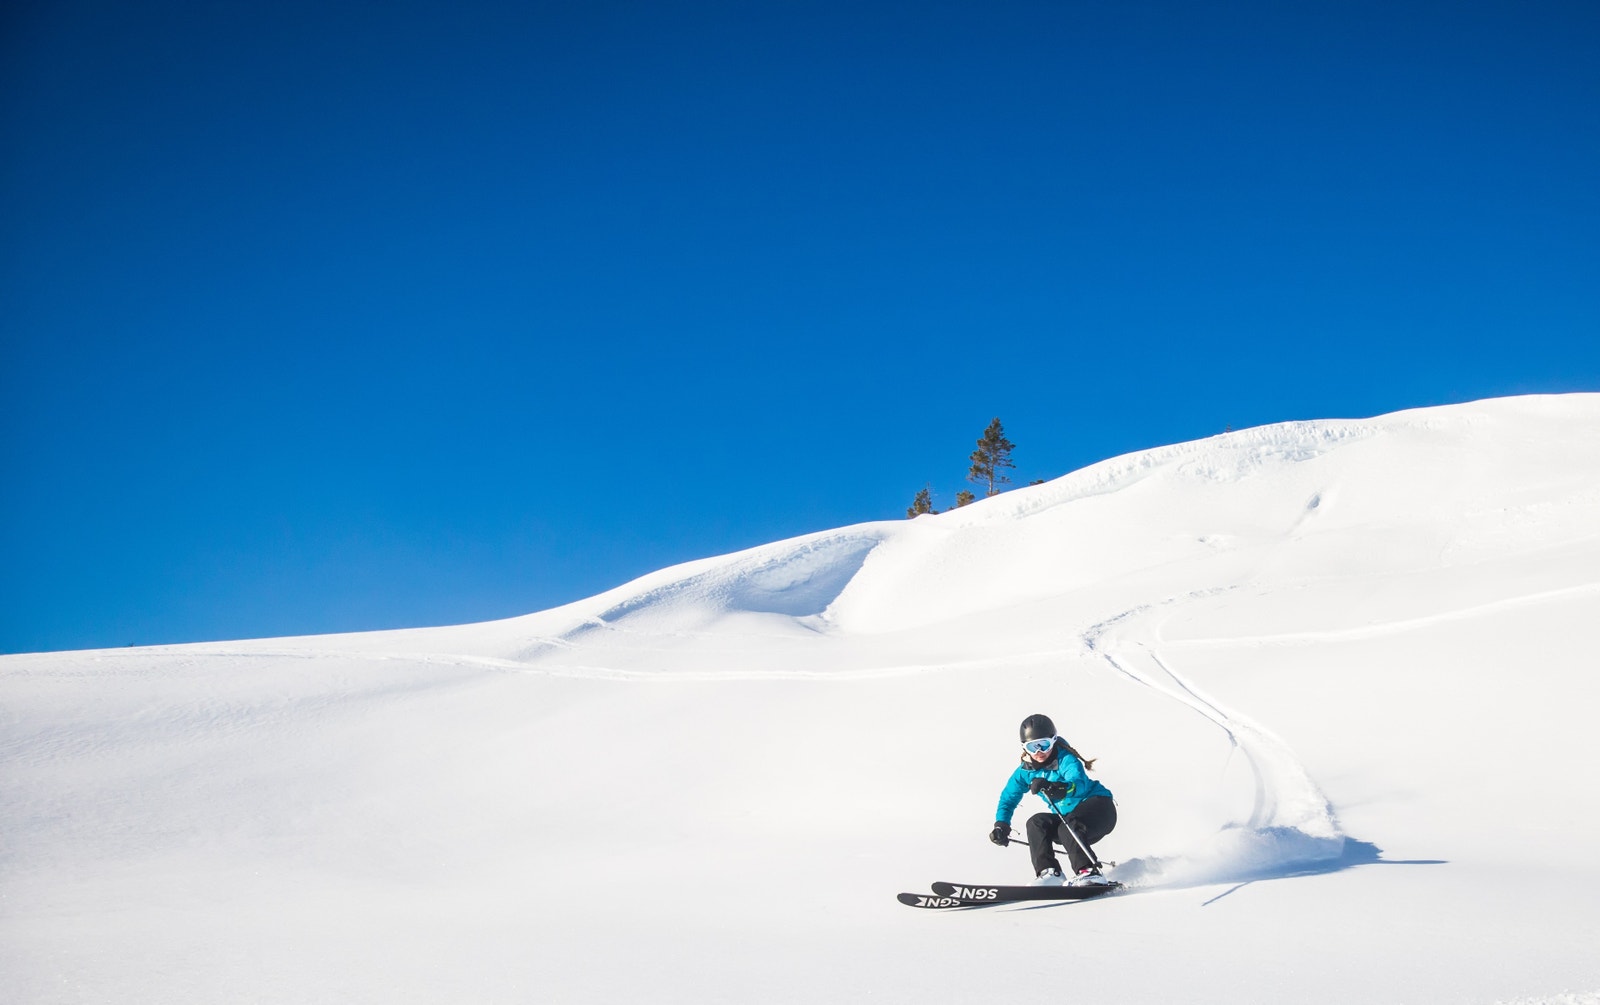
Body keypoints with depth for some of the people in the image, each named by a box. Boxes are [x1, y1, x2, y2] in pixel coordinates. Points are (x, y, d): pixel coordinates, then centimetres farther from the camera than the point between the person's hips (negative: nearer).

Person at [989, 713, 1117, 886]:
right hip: (1066, 817, 7)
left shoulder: (1066, 759, -20)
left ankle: (1089, 874, -40)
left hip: (1097, 806, -7)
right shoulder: (1026, 771, -3)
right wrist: (1001, 824, -9)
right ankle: (1049, 872, -22)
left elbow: (1079, 784, -40)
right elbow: (1008, 798, 8)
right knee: (1036, 823, -17)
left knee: (1067, 828, -33)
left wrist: (1055, 787, -59)